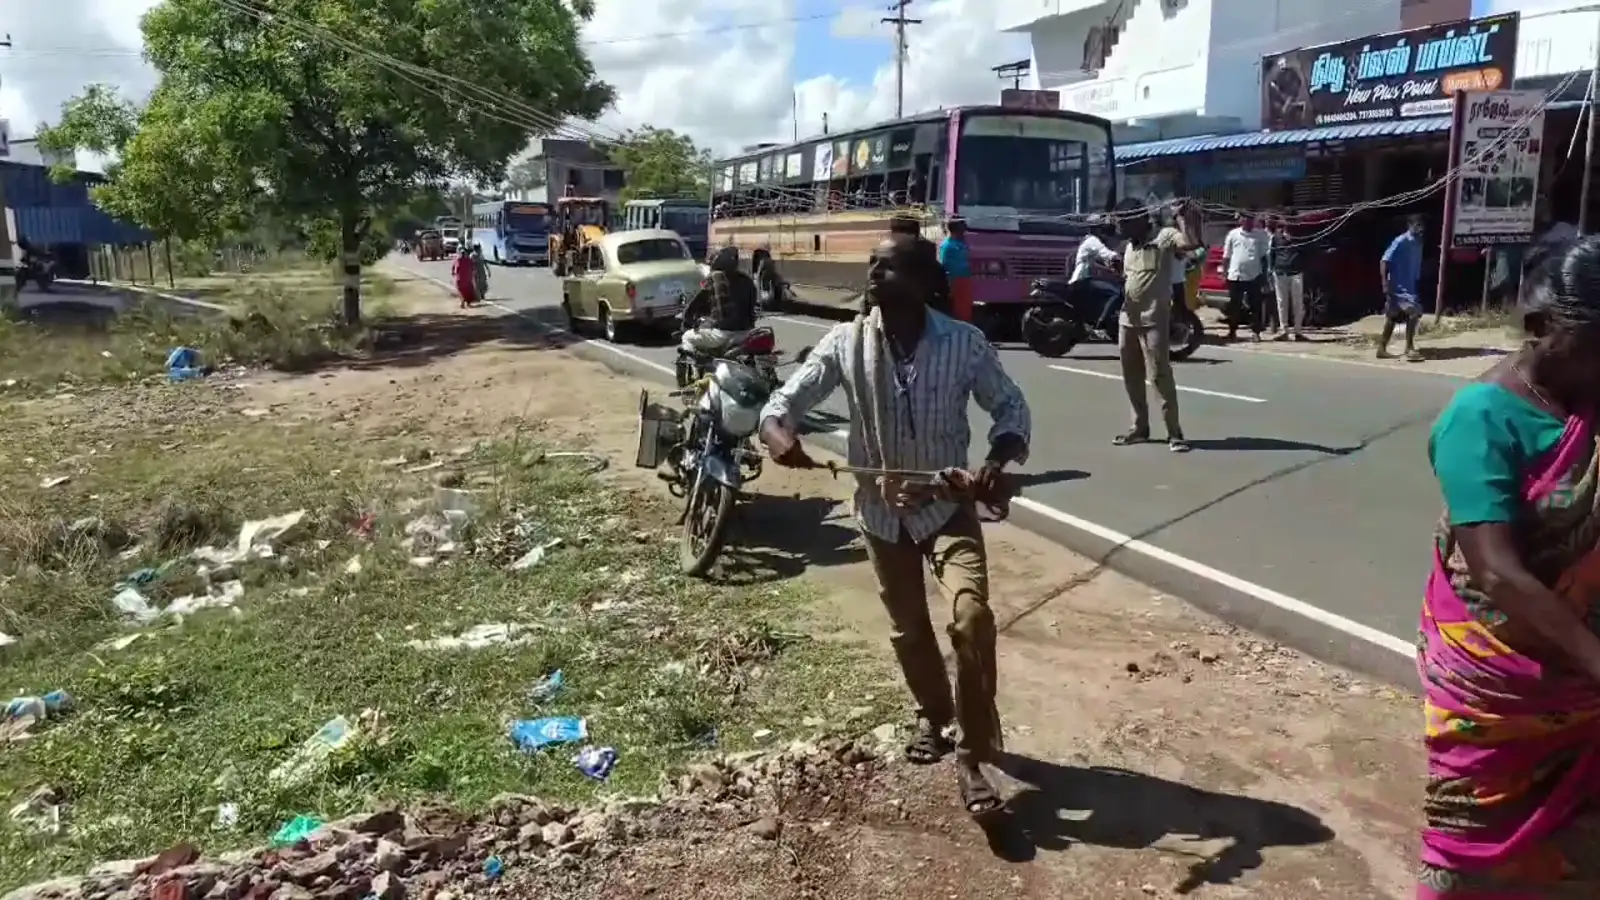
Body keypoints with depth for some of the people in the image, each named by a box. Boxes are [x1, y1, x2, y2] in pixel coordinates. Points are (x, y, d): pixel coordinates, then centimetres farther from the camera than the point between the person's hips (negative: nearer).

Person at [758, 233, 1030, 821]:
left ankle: (973, 759, -4)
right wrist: (777, 432, -31)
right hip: (882, 511, 2)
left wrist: (998, 462, -24)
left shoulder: (964, 343, -12)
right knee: (909, 630, 17)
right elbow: (786, 399, -6)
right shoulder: (846, 343, -9)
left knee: (972, 619, -20)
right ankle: (934, 718, 45)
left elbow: (1010, 406, -3)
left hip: (948, 505, -2)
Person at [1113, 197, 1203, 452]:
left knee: (1160, 375, -11)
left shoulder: (1164, 237, -8)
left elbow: (1192, 243, -25)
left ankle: (1174, 432, -6)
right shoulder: (1129, 247, 17)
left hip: (1154, 321, -8)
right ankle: (1140, 427, 23)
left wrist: (1185, 216, -27)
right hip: (1128, 320, 8)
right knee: (1131, 376, 12)